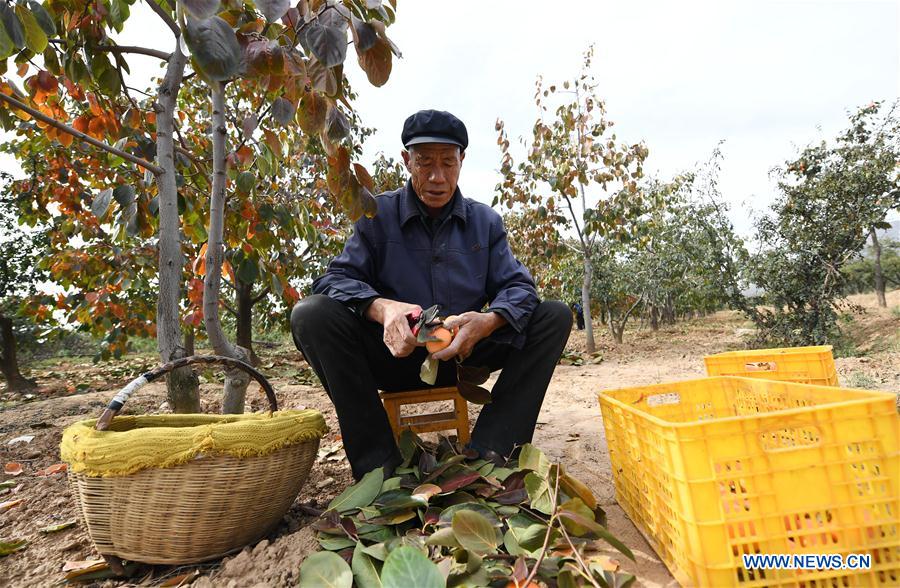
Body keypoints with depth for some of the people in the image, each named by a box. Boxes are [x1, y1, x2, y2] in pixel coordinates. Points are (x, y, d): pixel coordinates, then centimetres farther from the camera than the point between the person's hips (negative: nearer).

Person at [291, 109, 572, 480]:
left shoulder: (486, 221, 7)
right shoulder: (378, 215, 2)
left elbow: (517, 286, -1)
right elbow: (336, 278, -9)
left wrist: (489, 320, -26)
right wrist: (381, 307, -32)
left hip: (464, 355, 2)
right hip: (395, 355, -1)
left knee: (555, 316, -14)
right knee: (312, 314, -25)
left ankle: (488, 453, -23)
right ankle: (379, 463, -25)